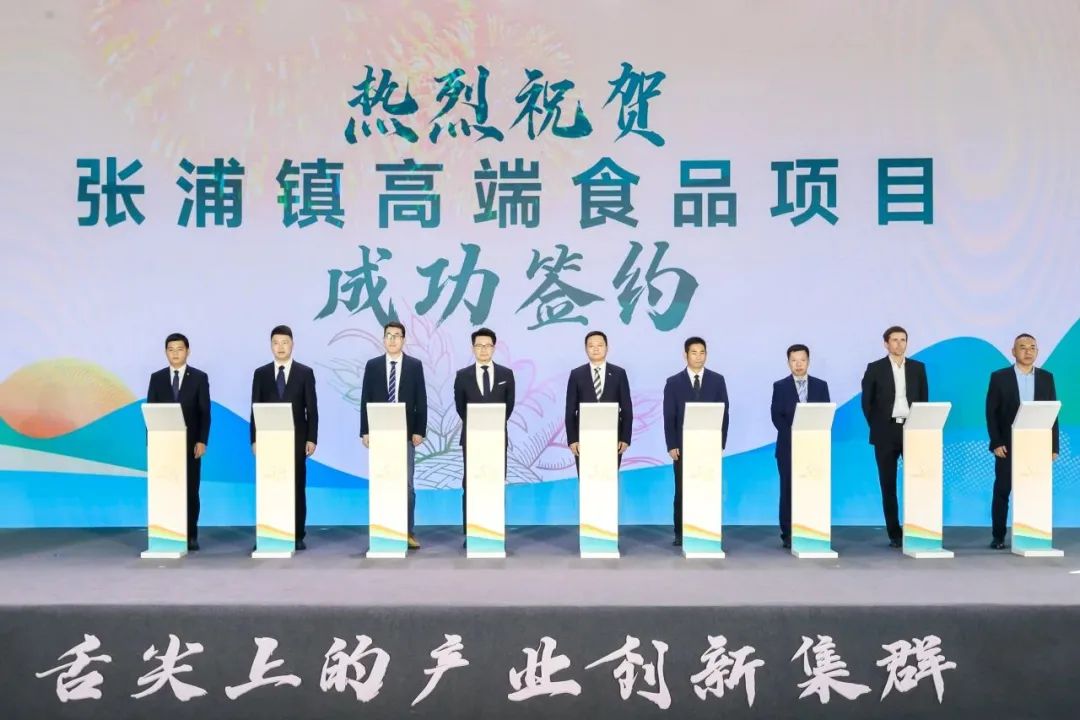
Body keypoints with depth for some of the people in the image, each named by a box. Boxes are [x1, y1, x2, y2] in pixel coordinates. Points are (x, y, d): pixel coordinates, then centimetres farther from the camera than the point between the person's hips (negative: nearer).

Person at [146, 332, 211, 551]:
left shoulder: (199, 377, 2)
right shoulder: (157, 378, 7)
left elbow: (205, 412, -1)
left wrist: (202, 441, -10)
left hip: (190, 443, -1)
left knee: (191, 491, 2)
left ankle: (191, 536, 8)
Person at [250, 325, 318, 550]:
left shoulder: (305, 373, 4)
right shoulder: (261, 374, 8)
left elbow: (312, 409, 1)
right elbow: (255, 409, 6)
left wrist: (311, 438, -6)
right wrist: (254, 439, -1)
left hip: (296, 439, -1)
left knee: (297, 487, 1)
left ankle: (298, 536, 5)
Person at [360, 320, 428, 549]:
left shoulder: (415, 365, 4)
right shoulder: (372, 365, 6)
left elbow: (421, 401, 2)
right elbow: (365, 400, 4)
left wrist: (419, 431, -5)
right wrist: (365, 431, -2)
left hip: (406, 434, -1)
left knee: (406, 485, 0)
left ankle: (408, 532, 6)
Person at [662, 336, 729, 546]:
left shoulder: (717, 380, 5)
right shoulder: (673, 382, 3)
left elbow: (724, 413, 4)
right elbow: (669, 417, 0)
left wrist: (720, 442, -3)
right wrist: (671, 445, -7)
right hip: (683, 446, 0)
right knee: (682, 491, 2)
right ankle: (680, 534, 9)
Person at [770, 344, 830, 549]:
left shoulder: (821, 385, 10)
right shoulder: (780, 386, 5)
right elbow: (776, 416, -2)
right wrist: (794, 437, -13)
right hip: (788, 446, -1)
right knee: (788, 491, 0)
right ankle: (788, 535, 4)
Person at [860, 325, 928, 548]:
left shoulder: (918, 367, 9)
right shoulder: (875, 368, 2)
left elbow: (924, 400, 11)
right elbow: (866, 402, 4)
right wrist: (876, 427, 1)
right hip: (886, 432, -1)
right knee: (888, 485, 2)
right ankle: (894, 534, 8)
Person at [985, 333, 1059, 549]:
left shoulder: (1046, 378, 8)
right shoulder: (999, 377, 0)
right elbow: (991, 412, -2)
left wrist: (1054, 446, 1)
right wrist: (996, 442, -10)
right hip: (1008, 445, -2)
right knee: (1002, 491, 1)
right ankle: (998, 537, 9)